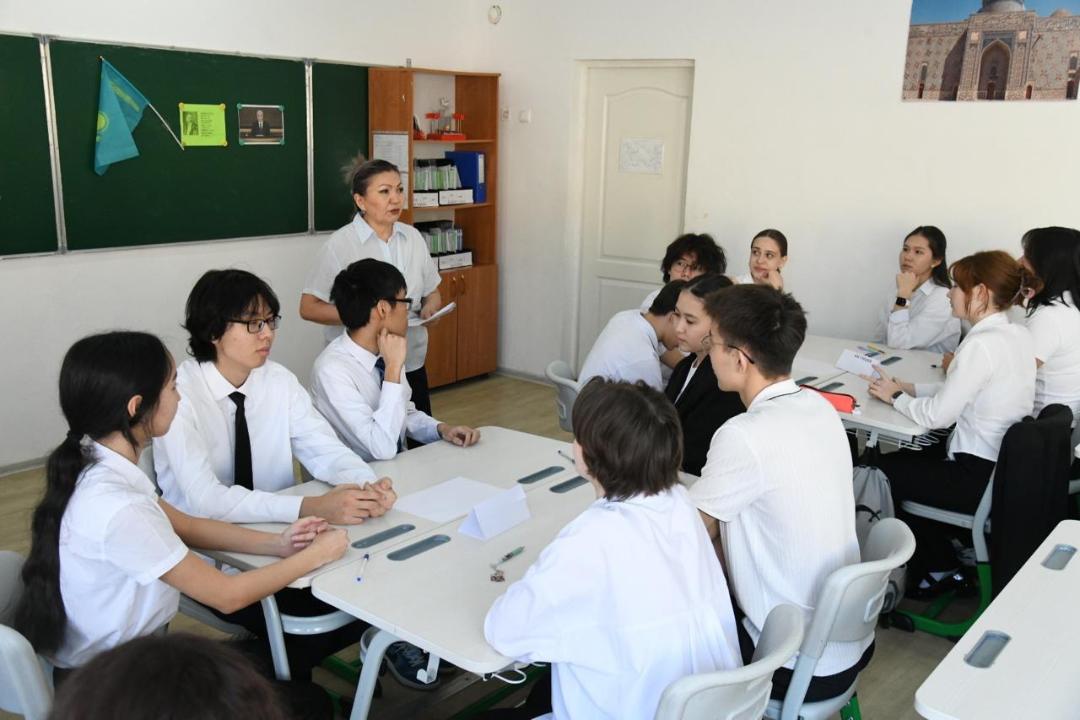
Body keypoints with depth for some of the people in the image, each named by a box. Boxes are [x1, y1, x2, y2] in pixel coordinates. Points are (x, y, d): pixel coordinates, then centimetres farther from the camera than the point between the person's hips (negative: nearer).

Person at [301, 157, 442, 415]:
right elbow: (308, 308, -10)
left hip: (411, 365, 5)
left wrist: (430, 307, -8)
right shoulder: (339, 245, -11)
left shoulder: (412, 237, 4)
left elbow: (432, 293, 15)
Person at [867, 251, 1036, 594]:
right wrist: (909, 388, 7)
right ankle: (948, 551, 28)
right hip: (1009, 467, 9)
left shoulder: (982, 344, -24)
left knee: (882, 471, 10)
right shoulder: (1018, 335, 3)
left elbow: (937, 415, -20)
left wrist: (895, 396, -4)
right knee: (905, 458, 22)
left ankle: (938, 568, 25)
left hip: (980, 478, -9)